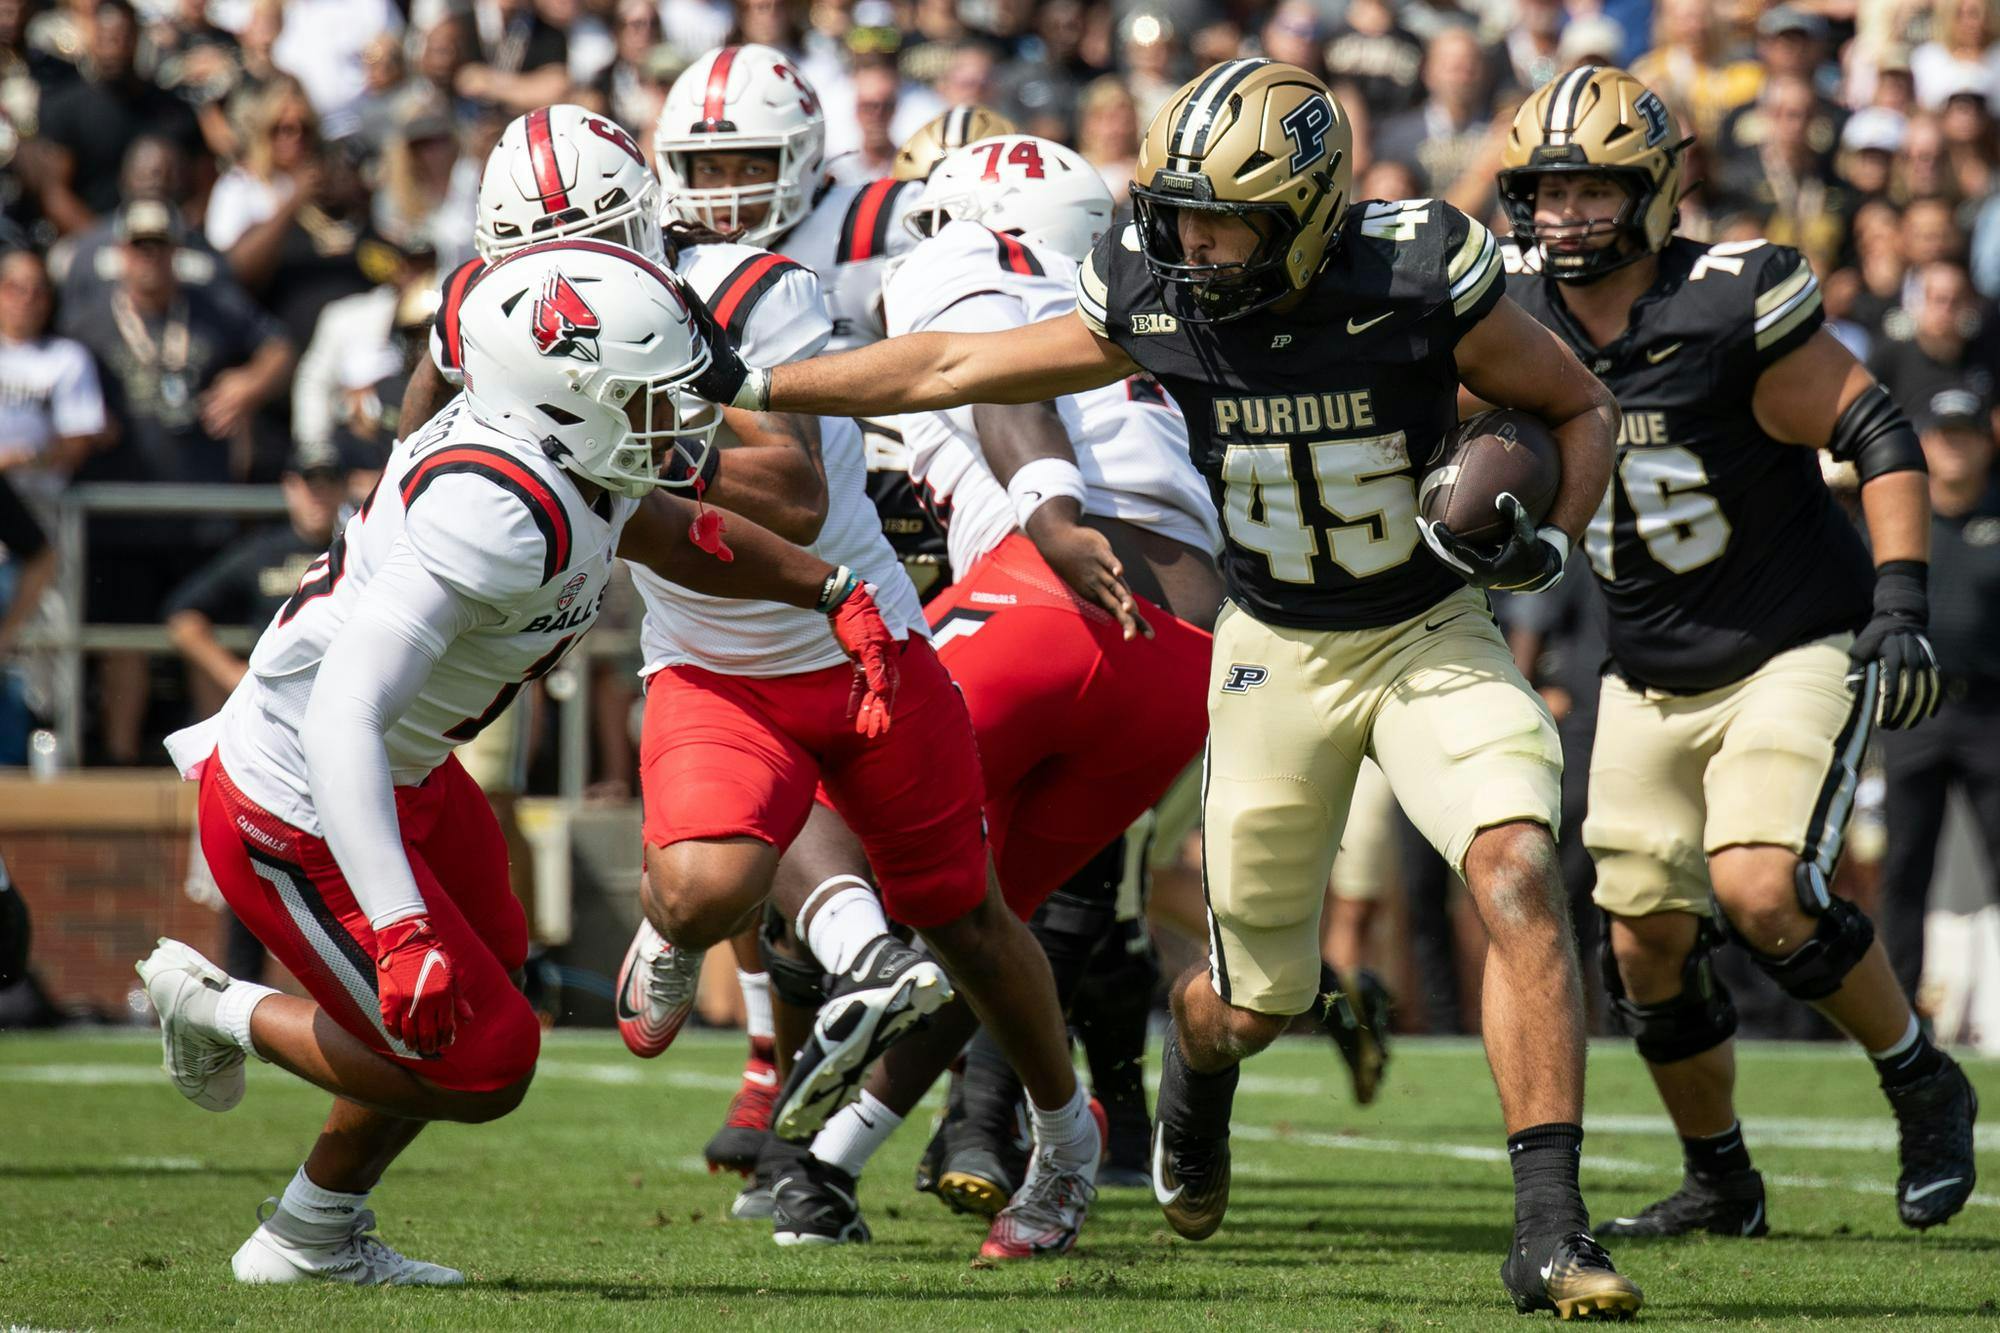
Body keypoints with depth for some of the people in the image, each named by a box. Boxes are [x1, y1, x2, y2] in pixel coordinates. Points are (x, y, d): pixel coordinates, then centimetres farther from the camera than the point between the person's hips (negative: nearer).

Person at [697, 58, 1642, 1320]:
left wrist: (1550, 543, -24)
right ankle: (1198, 1068, 47)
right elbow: (953, 368, 0)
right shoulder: (1154, 297, -13)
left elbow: (1582, 408, -6)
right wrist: (745, 384, 0)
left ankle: (1550, 1232, -25)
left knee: (1517, 874, -27)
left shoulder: (1418, 278, -22)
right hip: (1275, 651, 2)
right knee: (1254, 1002, 7)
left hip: (1433, 636, -2)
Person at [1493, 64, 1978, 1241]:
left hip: (1797, 649, -6)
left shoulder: (1730, 306, -19)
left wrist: (1901, 602, -22)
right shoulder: (1521, 314, -3)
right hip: (1653, 678, 6)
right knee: (1649, 940, 4)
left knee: (1759, 893, -22)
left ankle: (1924, 1085, 1)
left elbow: (1879, 435, -15)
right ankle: (1720, 1182, 24)